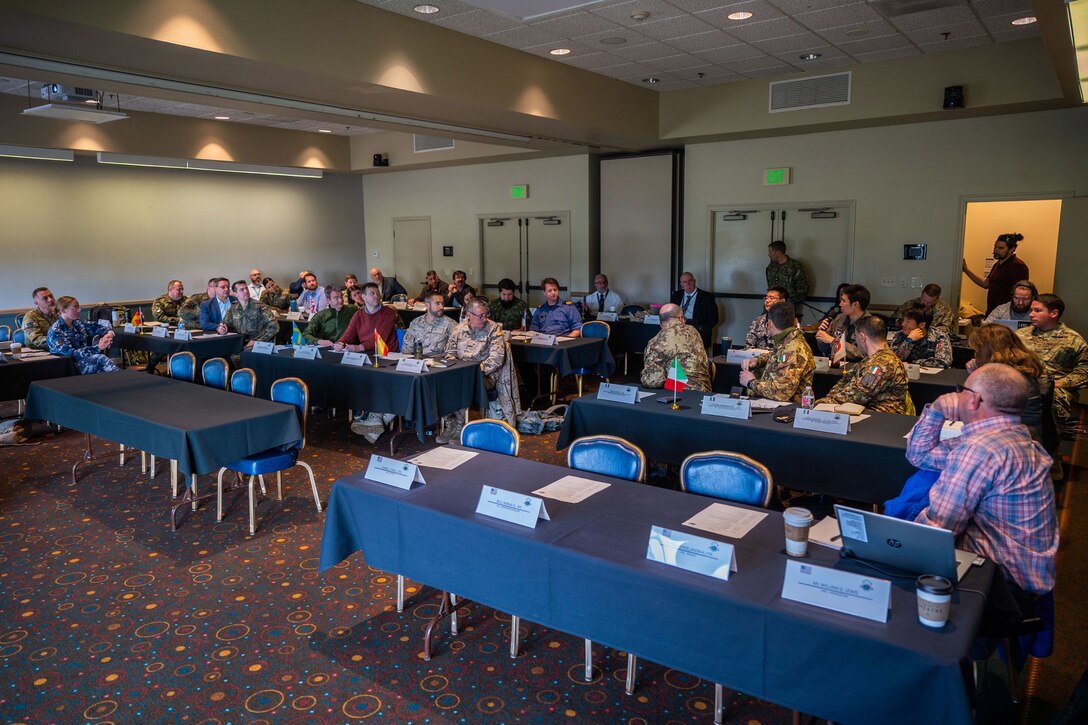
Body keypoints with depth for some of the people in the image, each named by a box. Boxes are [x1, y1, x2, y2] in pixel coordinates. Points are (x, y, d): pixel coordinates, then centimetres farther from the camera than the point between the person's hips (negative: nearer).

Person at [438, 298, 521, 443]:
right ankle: (449, 424, -16)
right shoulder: (459, 329, 11)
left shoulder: (493, 329, -2)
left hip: (485, 374, -4)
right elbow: (449, 353, 13)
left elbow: (496, 358, -10)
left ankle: (458, 427, -18)